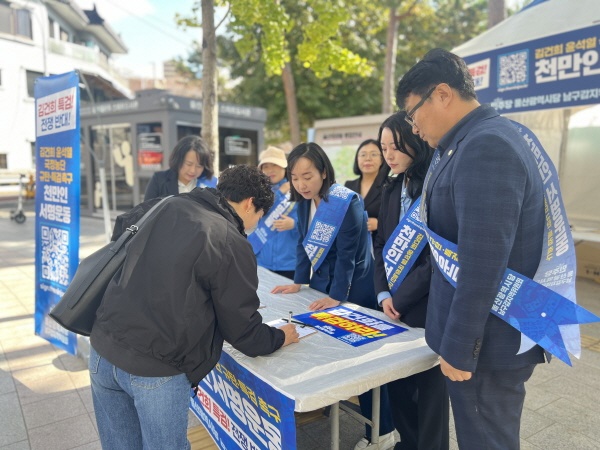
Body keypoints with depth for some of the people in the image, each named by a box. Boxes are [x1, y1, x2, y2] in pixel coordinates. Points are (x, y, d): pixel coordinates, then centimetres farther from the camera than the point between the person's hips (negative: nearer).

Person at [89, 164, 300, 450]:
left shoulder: (164, 206, 6)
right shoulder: (232, 245, -13)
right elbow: (241, 329, -6)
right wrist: (279, 338, 13)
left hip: (102, 348, 7)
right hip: (154, 368, -6)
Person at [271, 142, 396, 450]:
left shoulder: (347, 202, -20)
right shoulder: (305, 201, 2)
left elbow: (346, 254, -21)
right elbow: (304, 244, 9)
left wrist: (336, 297, -23)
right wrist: (299, 282, 6)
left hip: (351, 290, -6)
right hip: (321, 284, 7)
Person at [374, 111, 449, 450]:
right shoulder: (392, 189, 8)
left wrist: (400, 297, -12)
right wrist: (383, 293, -2)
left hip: (428, 306, -6)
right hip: (395, 303, 7)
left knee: (430, 384, 10)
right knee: (396, 378, 15)